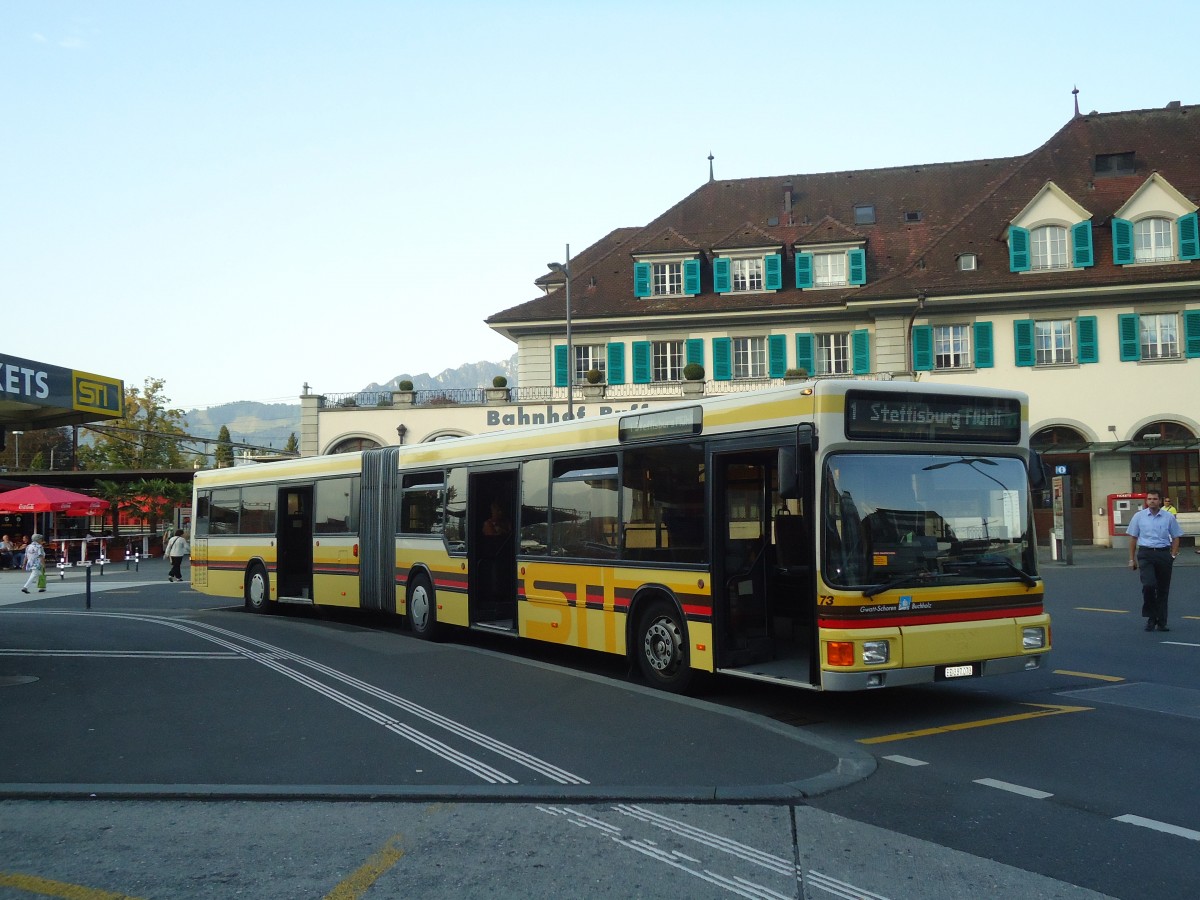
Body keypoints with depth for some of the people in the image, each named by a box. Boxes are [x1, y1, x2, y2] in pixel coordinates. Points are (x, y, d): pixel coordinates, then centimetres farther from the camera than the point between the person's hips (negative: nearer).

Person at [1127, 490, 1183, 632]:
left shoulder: (1169, 518, 4)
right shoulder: (1139, 516, 3)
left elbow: (1175, 538, 11)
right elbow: (1133, 538, 7)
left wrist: (1173, 556, -1)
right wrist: (1132, 559, 4)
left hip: (1164, 554, 2)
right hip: (1145, 554, -1)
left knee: (1163, 589, 6)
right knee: (1148, 585, -19)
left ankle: (1161, 622, 16)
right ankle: (1151, 617, -2)